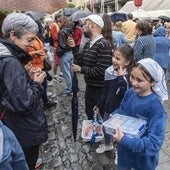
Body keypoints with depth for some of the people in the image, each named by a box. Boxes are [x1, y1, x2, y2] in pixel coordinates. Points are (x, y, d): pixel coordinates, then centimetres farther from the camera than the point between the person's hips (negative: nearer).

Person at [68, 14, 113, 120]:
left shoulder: (103, 45, -21)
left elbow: (101, 71, -27)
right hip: (89, 86, 9)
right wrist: (74, 48, -4)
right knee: (89, 114, 24)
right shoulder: (88, 44, 8)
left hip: (100, 89, -8)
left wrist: (81, 70, -16)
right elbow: (81, 62, 7)